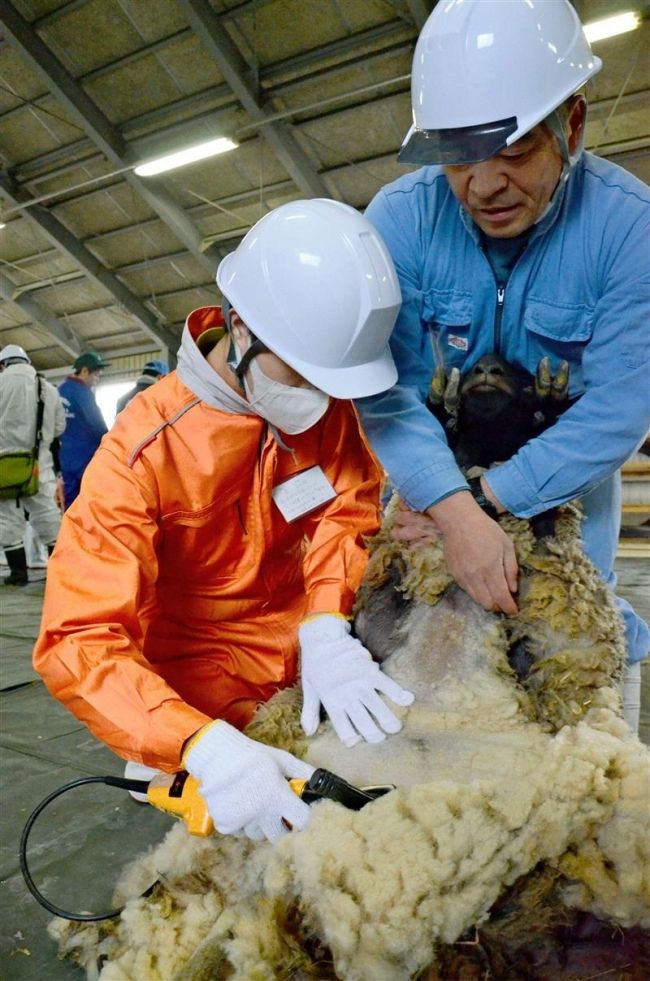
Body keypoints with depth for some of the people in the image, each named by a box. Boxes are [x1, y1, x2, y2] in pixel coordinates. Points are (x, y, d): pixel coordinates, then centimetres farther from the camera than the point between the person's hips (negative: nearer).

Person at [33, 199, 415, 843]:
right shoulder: (144, 449, -25)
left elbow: (349, 503, -13)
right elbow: (78, 642, -30)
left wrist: (326, 627, -33)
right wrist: (203, 747, -46)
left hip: (315, 635, 4)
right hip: (209, 670, -4)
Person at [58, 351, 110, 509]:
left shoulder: (59, 391, 11)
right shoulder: (82, 392, -11)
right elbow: (97, 426, -10)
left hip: (65, 459, 7)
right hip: (86, 458, -7)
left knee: (70, 508, 9)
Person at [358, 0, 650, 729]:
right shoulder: (399, 218, -20)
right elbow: (386, 394, -25)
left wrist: (490, 497, -29)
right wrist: (456, 510, -37)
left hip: (565, 480, -1)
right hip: (439, 476, 2)